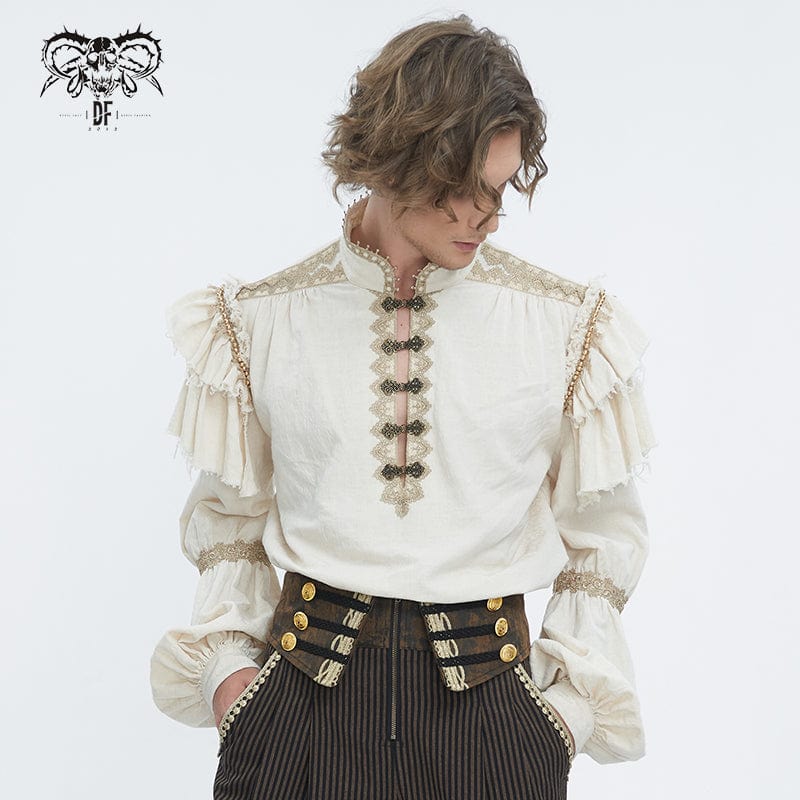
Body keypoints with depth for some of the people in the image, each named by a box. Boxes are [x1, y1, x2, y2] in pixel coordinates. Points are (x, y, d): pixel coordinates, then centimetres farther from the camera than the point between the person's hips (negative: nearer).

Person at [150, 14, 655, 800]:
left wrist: (569, 692, 0)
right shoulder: (263, 322, -1)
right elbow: (226, 517, 10)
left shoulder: (566, 326, -2)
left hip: (486, 698, 0)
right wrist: (225, 661, 0)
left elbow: (603, 532, 7)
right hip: (304, 695, 0)